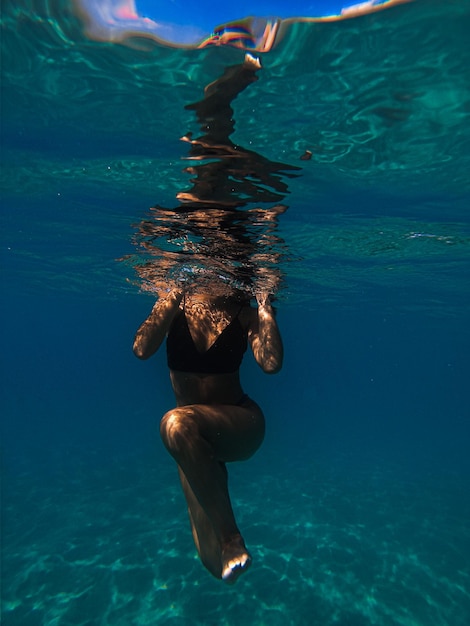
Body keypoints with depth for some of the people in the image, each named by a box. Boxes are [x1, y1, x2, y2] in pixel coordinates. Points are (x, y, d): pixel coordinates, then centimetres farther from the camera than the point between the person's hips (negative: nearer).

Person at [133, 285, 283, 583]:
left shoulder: (244, 314, -9)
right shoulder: (175, 304, -6)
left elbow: (271, 363, -26)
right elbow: (142, 350, -22)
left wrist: (265, 304, -20)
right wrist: (174, 297, -22)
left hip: (242, 425, -2)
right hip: (197, 436, 3)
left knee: (177, 424, -38)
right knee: (214, 560, 1)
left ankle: (231, 539, -22)